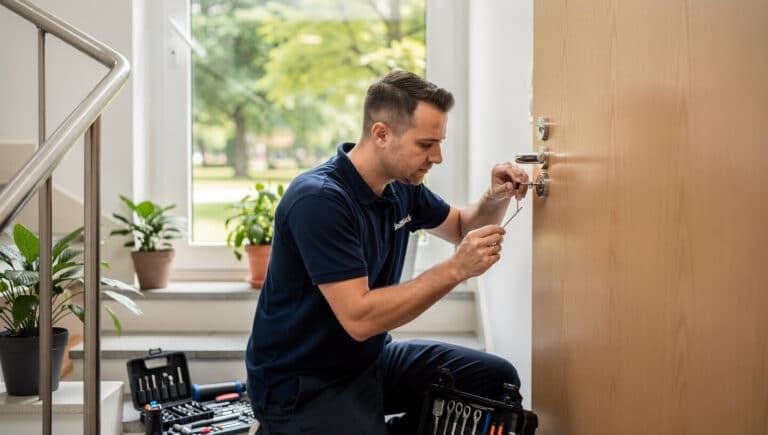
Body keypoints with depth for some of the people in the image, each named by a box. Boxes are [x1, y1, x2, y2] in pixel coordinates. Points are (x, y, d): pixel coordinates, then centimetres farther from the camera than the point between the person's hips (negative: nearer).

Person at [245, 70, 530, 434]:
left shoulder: (401, 186, 0)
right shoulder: (319, 200, -25)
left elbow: (461, 227, 18)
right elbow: (359, 318, -30)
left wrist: (496, 199, -4)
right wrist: (455, 269, -29)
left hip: (370, 360, 8)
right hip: (302, 384, -8)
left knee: (497, 379, 3)